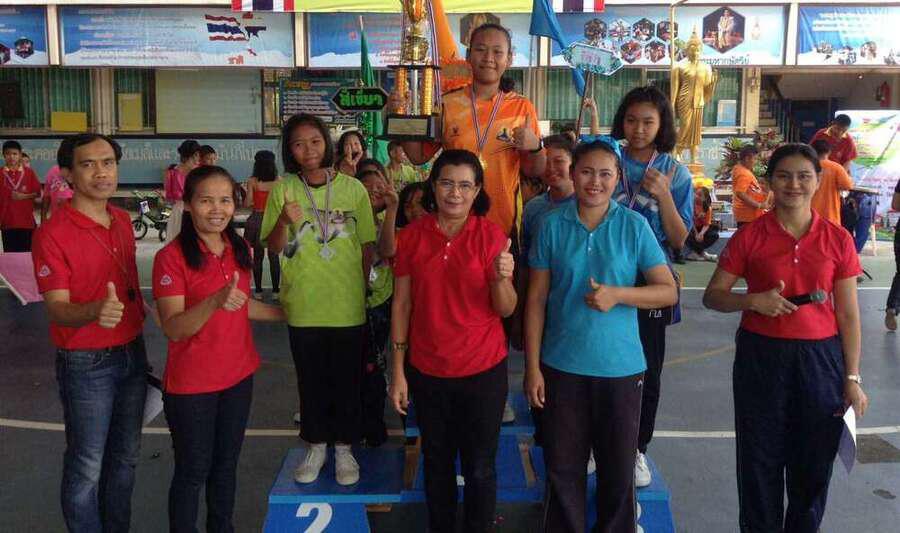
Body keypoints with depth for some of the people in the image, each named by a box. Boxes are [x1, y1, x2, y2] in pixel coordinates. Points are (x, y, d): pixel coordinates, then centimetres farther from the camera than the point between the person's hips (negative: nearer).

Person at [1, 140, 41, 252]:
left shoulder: (29, 172, 4)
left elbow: (37, 192, 4)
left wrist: (24, 196, -12)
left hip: (26, 220, 0)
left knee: (26, 252, 2)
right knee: (9, 253, 3)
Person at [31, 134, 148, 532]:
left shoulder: (123, 220, 3)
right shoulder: (52, 233, -17)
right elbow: (57, 309, -19)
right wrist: (94, 312, -41)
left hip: (132, 354, 6)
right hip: (87, 365, -6)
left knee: (126, 457, 19)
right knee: (86, 469, 6)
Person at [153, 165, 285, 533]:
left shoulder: (239, 250, 2)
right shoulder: (171, 257, -17)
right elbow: (173, 328, -23)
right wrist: (214, 302, -39)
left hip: (238, 376, 6)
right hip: (191, 385, -6)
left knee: (226, 465, 20)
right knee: (193, 473, 10)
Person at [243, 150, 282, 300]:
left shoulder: (252, 181, -7)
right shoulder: (279, 180, -4)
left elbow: (247, 204, -7)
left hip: (256, 219, -1)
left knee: (257, 256, 9)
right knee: (274, 256, 9)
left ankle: (258, 291, 11)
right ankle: (275, 291, 11)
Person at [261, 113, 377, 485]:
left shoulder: (353, 188, -4)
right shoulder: (283, 189, -2)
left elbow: (367, 246, 3)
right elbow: (273, 247, -2)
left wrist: (361, 289, 2)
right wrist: (284, 221, -22)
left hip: (348, 305, -1)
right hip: (303, 306, 1)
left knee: (347, 379, 12)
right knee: (310, 379, 15)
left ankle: (344, 448, 31)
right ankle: (316, 446, 34)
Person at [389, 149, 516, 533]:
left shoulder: (492, 235, -7)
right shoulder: (412, 235, -3)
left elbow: (506, 309, -7)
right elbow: (401, 304, 1)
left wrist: (502, 277, -28)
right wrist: (398, 371, 0)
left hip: (483, 370, -1)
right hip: (427, 370, 2)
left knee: (480, 467, 10)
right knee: (436, 462, 19)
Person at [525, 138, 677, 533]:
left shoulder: (634, 226, -3)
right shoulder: (552, 226, -2)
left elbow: (669, 292, -2)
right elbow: (536, 300, -1)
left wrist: (617, 294, -19)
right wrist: (532, 366, -3)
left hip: (621, 366, 0)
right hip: (561, 366, 0)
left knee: (618, 469, 14)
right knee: (563, 469, 11)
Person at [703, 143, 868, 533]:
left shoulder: (838, 240, 0)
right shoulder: (749, 237, -3)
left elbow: (848, 315, 3)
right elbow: (712, 296, 1)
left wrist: (852, 379, 2)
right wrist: (753, 300, -18)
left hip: (820, 358, 1)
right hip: (761, 356, -1)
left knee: (813, 463, 11)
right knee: (760, 460, 9)